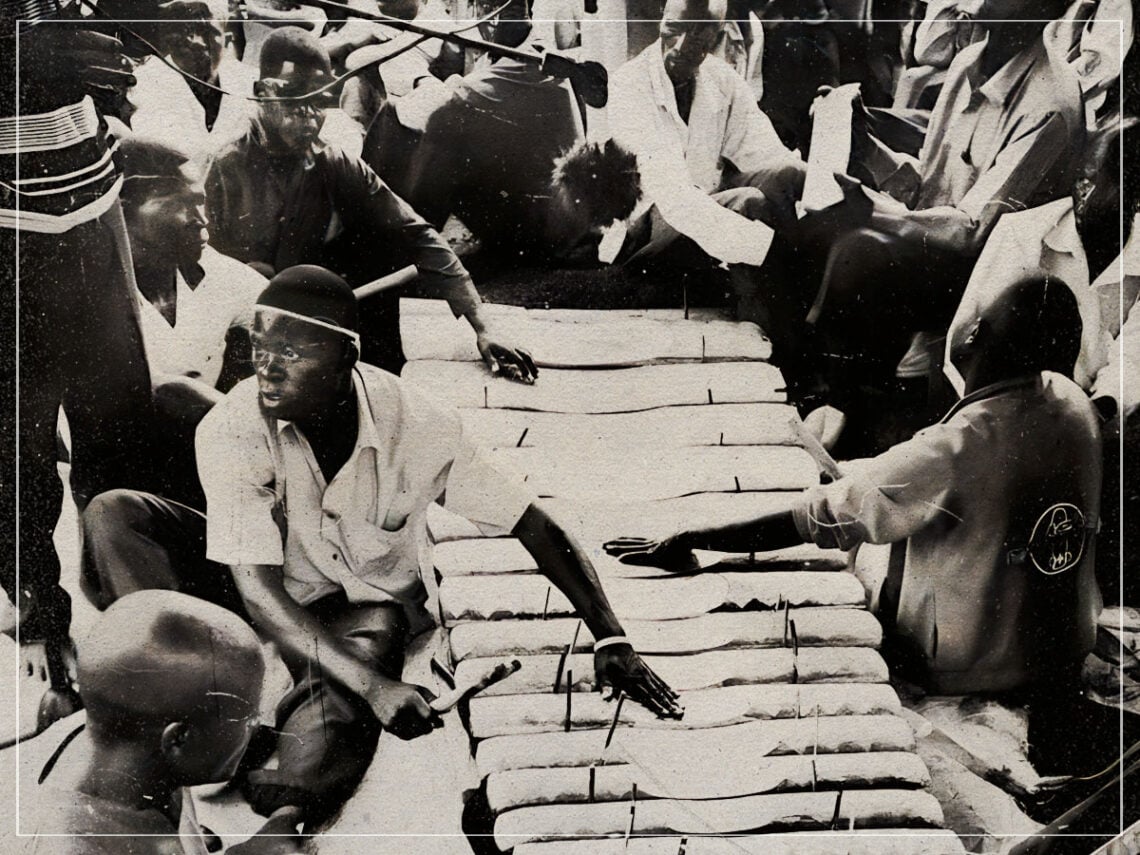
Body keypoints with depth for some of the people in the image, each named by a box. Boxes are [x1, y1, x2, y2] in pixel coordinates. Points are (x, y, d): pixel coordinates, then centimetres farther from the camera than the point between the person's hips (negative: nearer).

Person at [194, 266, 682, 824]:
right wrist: (374, 686, -37)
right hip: (286, 609, 3)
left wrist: (610, 639, -20)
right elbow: (257, 588, -26)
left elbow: (532, 523, -13)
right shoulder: (230, 431, -24)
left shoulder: (413, 426, -21)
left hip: (377, 600, -2)